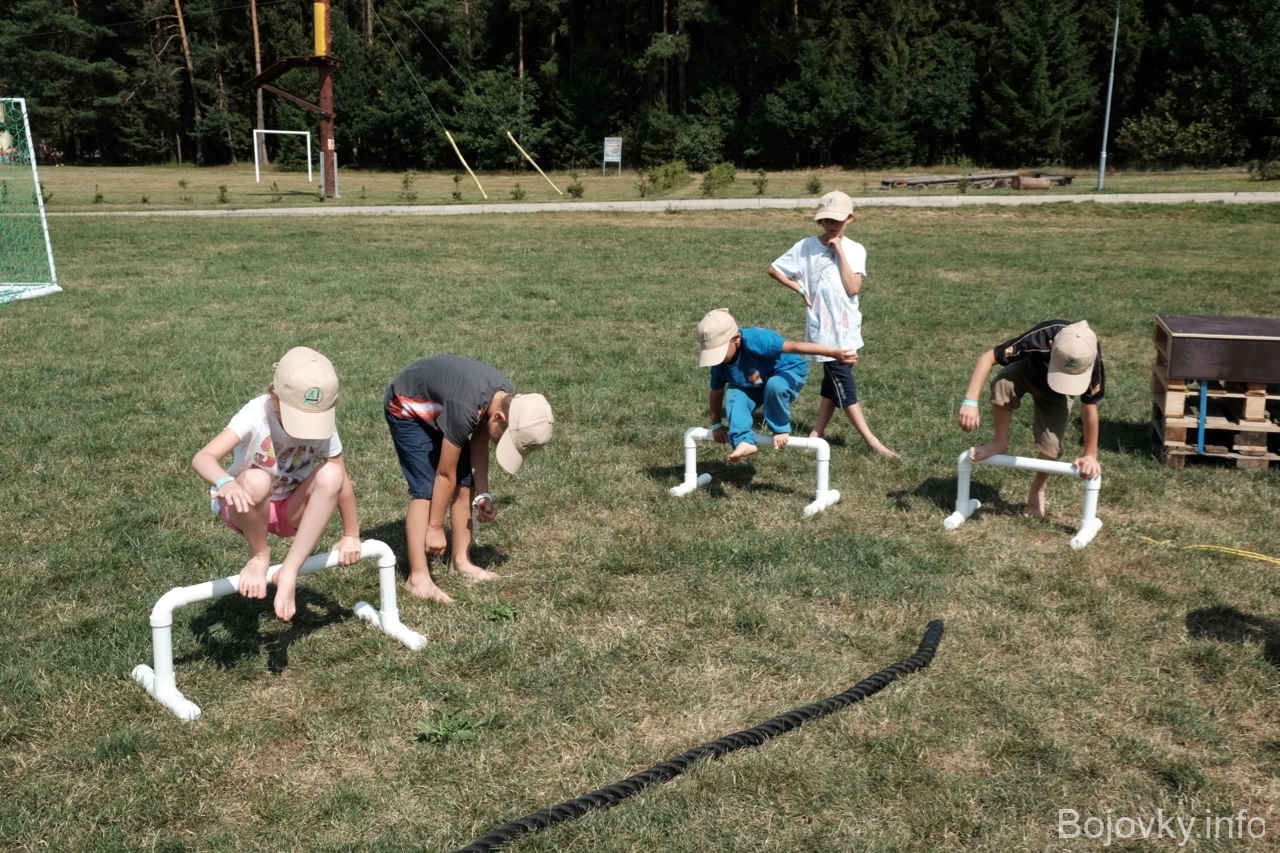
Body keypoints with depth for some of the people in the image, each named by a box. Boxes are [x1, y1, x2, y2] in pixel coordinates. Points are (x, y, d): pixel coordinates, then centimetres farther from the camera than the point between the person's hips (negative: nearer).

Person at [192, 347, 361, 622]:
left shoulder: (325, 428, -19)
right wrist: (226, 483, -60)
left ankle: (289, 572, -23)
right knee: (256, 481, -38)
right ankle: (259, 555, -9)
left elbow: (342, 483, -9)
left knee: (330, 474, -28)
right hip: (247, 507, -3)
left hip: (291, 510, 3)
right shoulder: (256, 414, -28)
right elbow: (202, 457, -39)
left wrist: (351, 536, -4)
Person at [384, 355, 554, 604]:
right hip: (407, 409, -7)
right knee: (426, 488, -16)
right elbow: (445, 474, -29)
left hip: (438, 408, 8)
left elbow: (478, 443, -3)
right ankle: (418, 578, -13)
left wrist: (482, 494, -12)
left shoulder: (509, 399, -19)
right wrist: (435, 528, -19)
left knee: (466, 481, 1)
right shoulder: (465, 409, -40)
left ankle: (461, 561, 12)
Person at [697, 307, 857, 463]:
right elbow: (717, 391, -4)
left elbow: (794, 347, -46)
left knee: (774, 385, -37)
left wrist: (833, 352, -51)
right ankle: (744, 441, -21)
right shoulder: (720, 363, -19)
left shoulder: (755, 340, -39)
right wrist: (716, 424, 5)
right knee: (734, 394, -21)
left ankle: (781, 429, -13)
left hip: (790, 371, -5)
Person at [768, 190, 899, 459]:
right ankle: (873, 443, -2)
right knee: (844, 386, -5)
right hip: (823, 329, -4)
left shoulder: (855, 250, 1)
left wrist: (840, 251, -13)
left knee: (834, 383, 11)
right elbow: (774, 270, 3)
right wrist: (801, 290, -5)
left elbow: (853, 288, -12)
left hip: (846, 328, 4)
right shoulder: (807, 247, -4)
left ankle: (816, 435, 22)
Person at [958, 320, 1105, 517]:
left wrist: (1090, 455, -19)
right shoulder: (1038, 340, -43)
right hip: (1027, 371, -1)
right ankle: (1000, 442, -10)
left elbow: (1089, 408, -25)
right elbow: (987, 358, -35)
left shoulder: (1090, 362, -38)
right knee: (1003, 384, -36)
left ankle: (1038, 489, 19)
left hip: (1056, 393, 1)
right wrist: (970, 401, -44)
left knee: (1050, 445, -15)